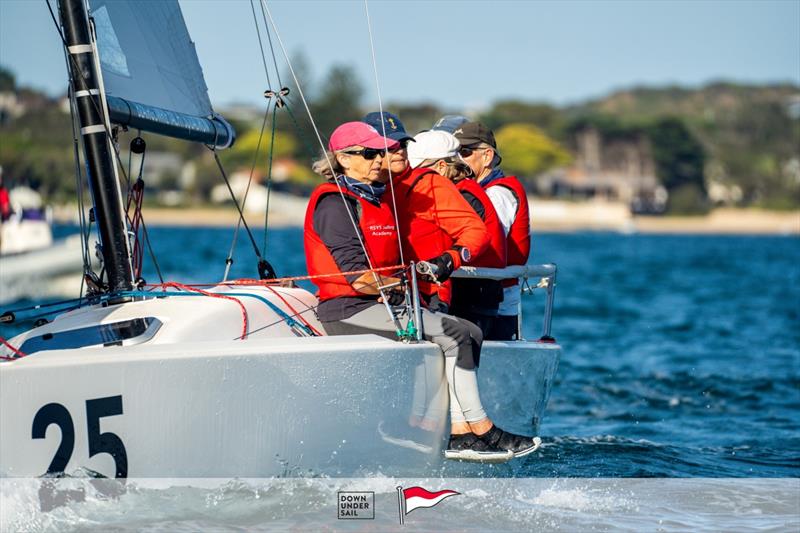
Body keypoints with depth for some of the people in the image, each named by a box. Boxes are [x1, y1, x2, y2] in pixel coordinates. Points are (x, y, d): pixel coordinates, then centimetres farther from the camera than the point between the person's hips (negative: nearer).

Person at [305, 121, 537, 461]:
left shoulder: (377, 198, 20)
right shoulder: (335, 202, -10)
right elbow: (356, 275, -17)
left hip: (381, 304, 10)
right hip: (349, 309, -10)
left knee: (470, 334, -4)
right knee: (455, 336, -17)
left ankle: (459, 432, -12)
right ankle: (482, 430, -12)